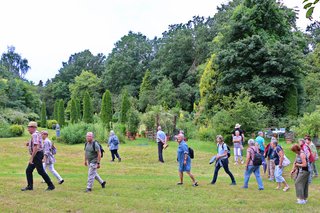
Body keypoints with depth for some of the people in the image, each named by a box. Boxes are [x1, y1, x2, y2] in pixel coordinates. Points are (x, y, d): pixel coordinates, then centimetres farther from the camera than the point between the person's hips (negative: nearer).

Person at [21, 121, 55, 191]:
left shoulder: (35, 135, -18)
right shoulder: (36, 134, 15)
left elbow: (36, 147, -27)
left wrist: (31, 158, -26)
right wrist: (29, 144, 11)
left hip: (37, 155, -10)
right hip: (37, 155, 10)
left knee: (41, 171, -6)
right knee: (28, 170, 11)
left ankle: (51, 185, 1)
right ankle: (30, 186, 16)